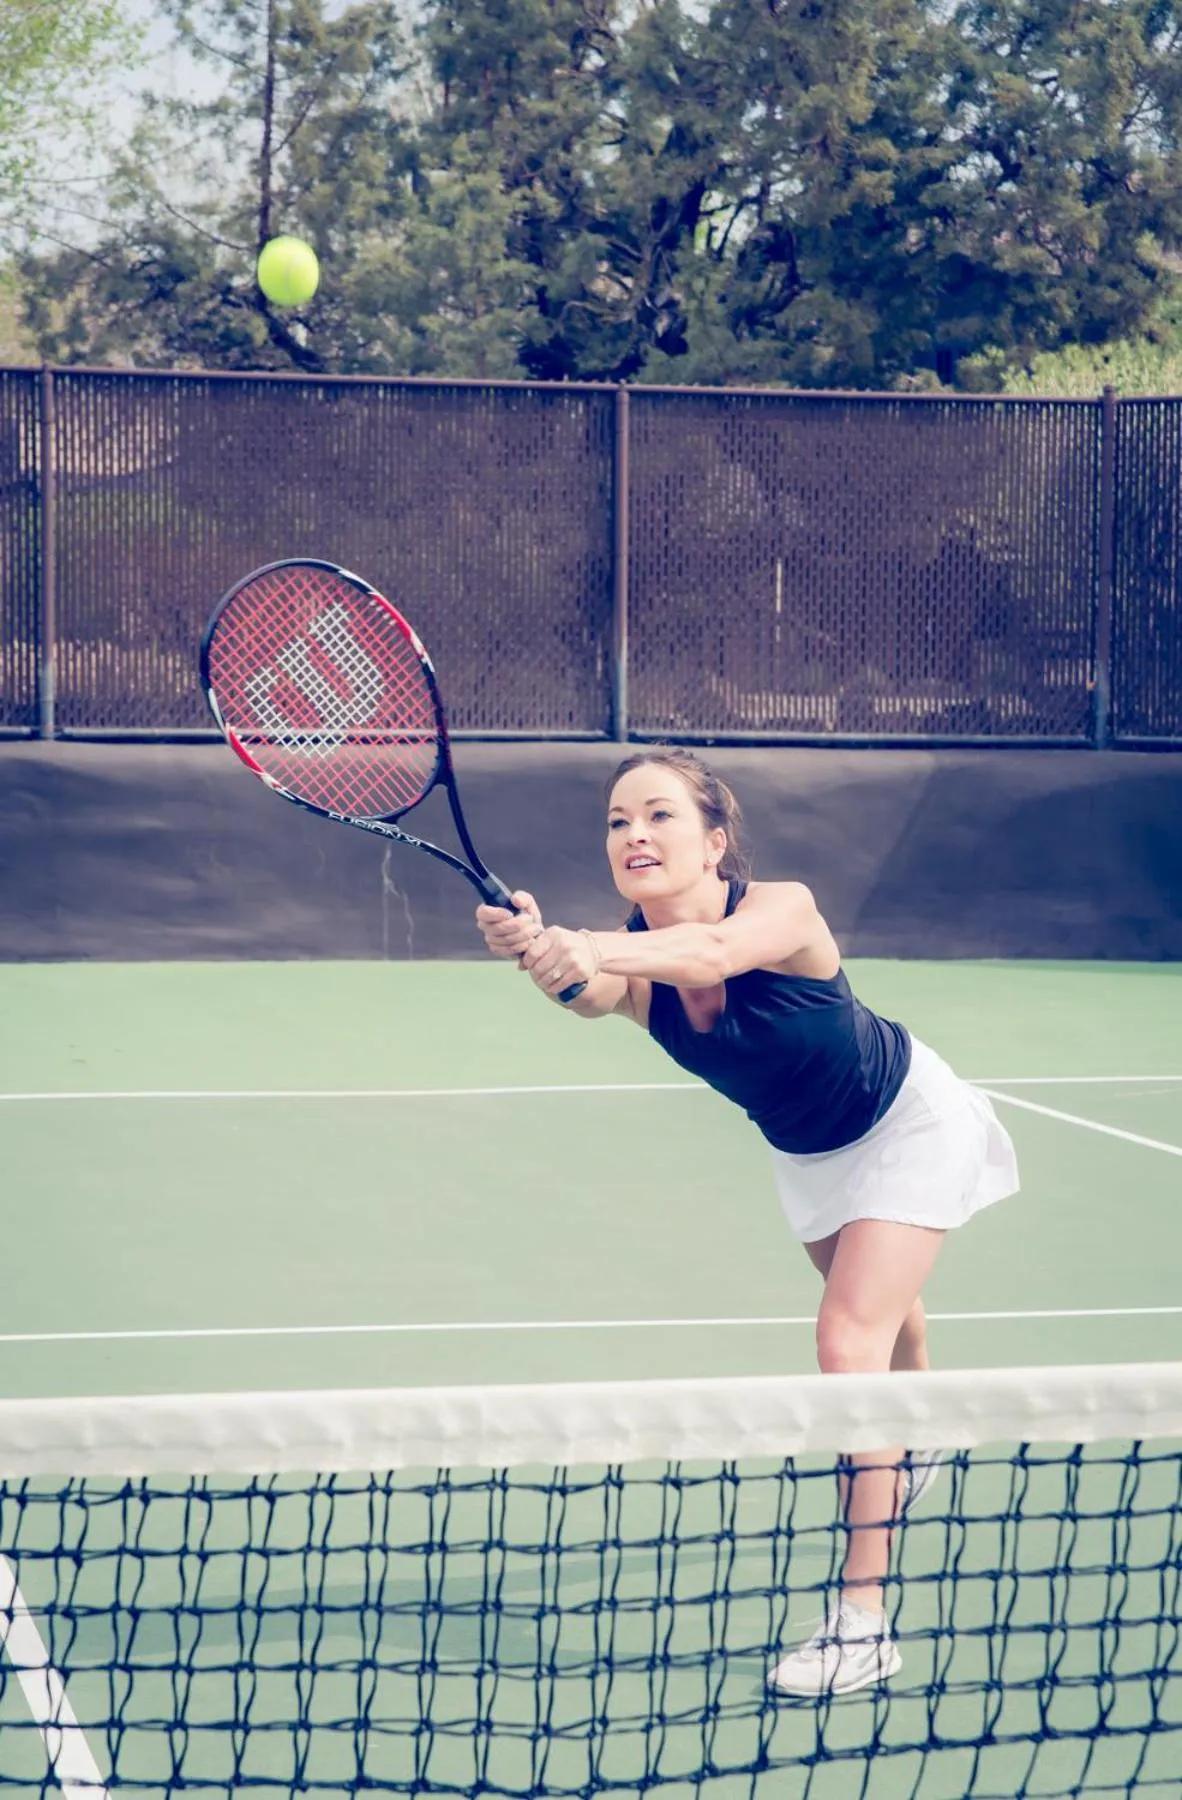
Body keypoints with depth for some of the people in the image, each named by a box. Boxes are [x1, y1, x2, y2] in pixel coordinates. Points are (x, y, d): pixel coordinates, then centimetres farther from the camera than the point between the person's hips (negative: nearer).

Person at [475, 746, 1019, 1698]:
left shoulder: (784, 908, -37)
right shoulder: (632, 962, -26)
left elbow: (715, 948, -60)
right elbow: (593, 993, -50)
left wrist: (593, 949, -79)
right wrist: (541, 952, -74)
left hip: (910, 1122, -6)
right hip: (807, 1150, 6)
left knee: (849, 1343, -19)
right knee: (878, 1311, 29)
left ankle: (864, 1617, -14)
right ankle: (911, 1450, 62)